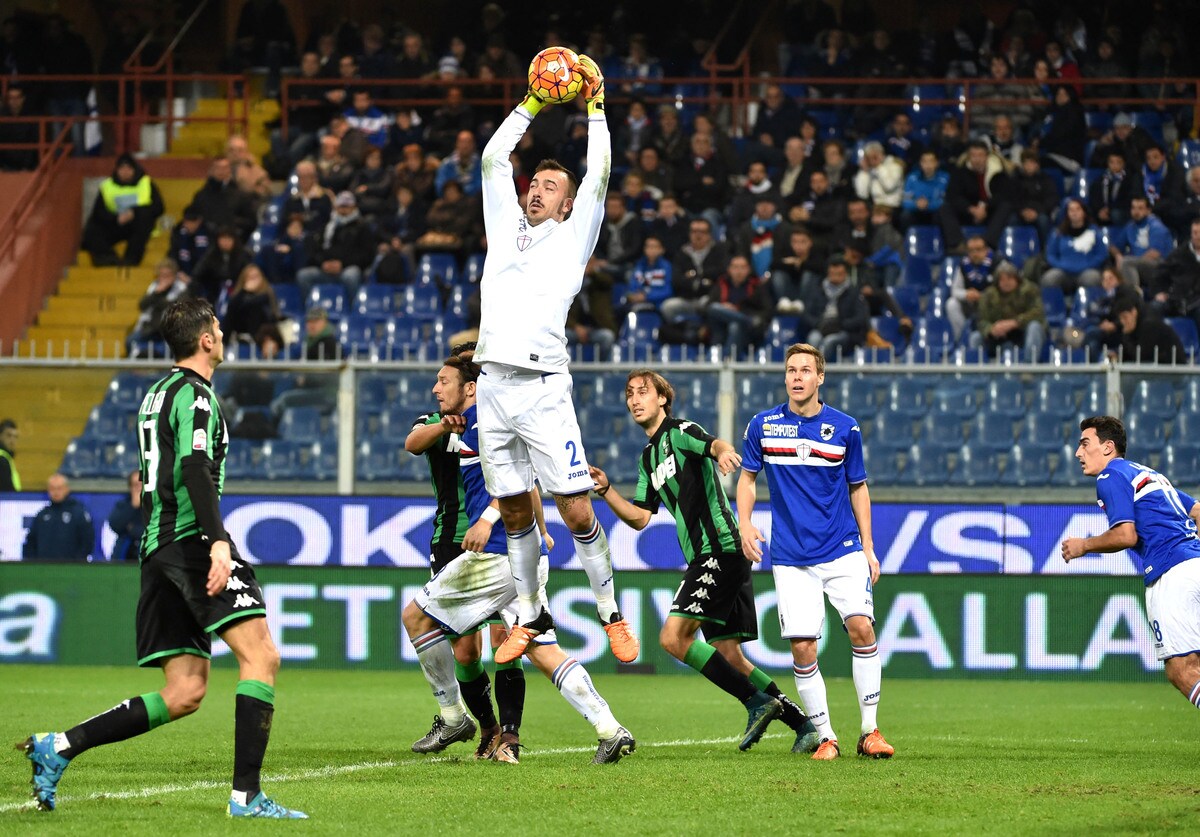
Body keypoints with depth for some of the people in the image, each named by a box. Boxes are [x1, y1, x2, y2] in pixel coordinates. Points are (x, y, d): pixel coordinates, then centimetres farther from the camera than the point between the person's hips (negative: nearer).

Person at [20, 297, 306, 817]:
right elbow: (195, 469, -20)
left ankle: (57, 748, 2)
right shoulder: (194, 394, -6)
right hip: (193, 540, -9)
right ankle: (246, 795, -22)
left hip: (158, 549, 9)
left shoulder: (157, 395, 23)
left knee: (184, 695, 6)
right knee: (261, 656, -14)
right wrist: (219, 542, -28)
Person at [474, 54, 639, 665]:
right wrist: (531, 105, 21)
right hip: (493, 386, 4)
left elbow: (599, 174, 1)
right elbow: (494, 158, 20)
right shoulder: (506, 227, 19)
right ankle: (530, 616, 19)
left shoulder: (572, 237, 9)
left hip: (542, 388, -4)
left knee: (577, 512, -8)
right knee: (514, 512, 9)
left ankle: (611, 614, 3)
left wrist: (594, 105, 6)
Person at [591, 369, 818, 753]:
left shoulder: (680, 432, -4)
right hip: (705, 557, 9)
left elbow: (714, 444, -26)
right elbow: (640, 517, 20)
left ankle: (757, 702, -13)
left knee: (673, 637, -16)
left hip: (720, 547, -9)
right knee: (728, 656, 7)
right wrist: (606, 490, 5)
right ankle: (803, 725, 9)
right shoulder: (649, 458, 22)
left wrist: (723, 451, -50)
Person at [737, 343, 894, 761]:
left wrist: (868, 547, 7)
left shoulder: (844, 428, 2)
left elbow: (858, 487, 11)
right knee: (802, 648, -6)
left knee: (861, 627, -17)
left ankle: (869, 730, -7)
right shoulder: (763, 425, 2)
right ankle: (825, 736, 9)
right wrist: (744, 524, -2)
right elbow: (747, 476, 14)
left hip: (843, 550, 0)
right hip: (791, 558, 1)